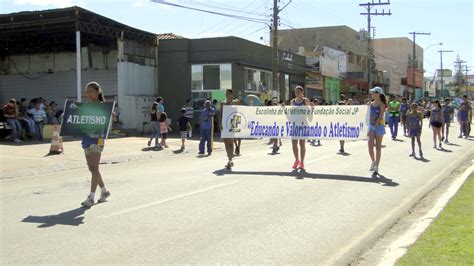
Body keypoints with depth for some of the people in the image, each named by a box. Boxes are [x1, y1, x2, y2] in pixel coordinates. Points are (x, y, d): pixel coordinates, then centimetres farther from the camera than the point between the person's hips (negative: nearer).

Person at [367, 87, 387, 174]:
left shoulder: (381, 104, -7)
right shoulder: (371, 104, 10)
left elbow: (380, 117, -16)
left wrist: (374, 127, -23)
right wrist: (369, 128, 6)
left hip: (379, 126, -5)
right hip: (371, 125, 5)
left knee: (378, 147, 1)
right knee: (370, 146, -3)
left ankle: (376, 167, 6)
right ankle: (373, 162, 19)